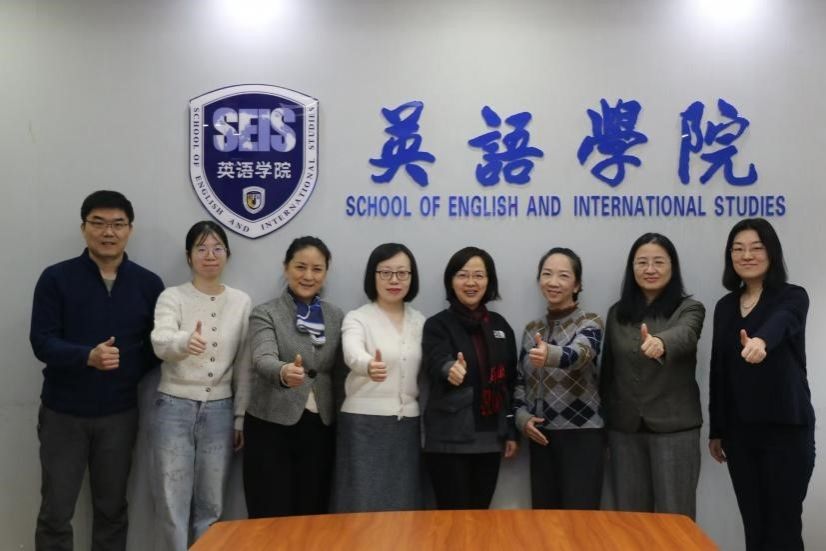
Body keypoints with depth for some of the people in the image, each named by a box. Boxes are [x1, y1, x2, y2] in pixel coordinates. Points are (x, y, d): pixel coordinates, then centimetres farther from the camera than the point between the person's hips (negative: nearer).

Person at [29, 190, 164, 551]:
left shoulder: (149, 284, 1)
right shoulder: (56, 278, -4)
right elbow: (41, 342, -11)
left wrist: (128, 372, -10)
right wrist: (88, 357, -28)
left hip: (119, 413, 2)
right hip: (63, 412, -1)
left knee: (112, 510, 12)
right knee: (55, 513, 6)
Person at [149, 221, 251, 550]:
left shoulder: (241, 302, 3)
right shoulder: (172, 297, -4)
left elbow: (244, 366, 6)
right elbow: (160, 343, -24)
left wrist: (241, 418, 5)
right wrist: (185, 341, -46)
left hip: (219, 411, 2)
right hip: (174, 408, -2)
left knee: (211, 506, 11)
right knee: (172, 505, 2)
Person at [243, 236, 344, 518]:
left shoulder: (336, 316, 9)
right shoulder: (265, 313, -3)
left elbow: (339, 373, 12)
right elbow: (263, 359, -21)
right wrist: (283, 372, -43)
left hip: (319, 428, 3)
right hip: (271, 427, -3)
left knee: (312, 516, 7)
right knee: (271, 520, 0)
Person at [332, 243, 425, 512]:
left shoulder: (420, 321, 10)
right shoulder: (357, 318, -5)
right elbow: (353, 354, -27)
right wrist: (369, 366, -49)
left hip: (407, 425, 4)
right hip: (364, 424, -4)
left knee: (403, 506, 7)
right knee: (363, 506, -3)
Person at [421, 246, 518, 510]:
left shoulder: (499, 325, 10)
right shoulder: (437, 325, -5)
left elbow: (509, 382, 14)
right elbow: (436, 364, -24)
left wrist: (511, 431, 11)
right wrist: (451, 370, -46)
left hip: (489, 438, 5)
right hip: (450, 439, -4)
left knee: (480, 513, 11)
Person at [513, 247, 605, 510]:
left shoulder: (589, 323, -7)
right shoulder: (532, 328, 9)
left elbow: (578, 354, -29)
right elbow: (520, 380, 15)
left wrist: (550, 355, -50)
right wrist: (523, 417, -3)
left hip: (581, 434, -5)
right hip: (541, 436, 5)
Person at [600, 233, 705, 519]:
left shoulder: (689, 309, -4)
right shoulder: (617, 312, 8)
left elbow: (684, 336, -28)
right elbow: (608, 371, 12)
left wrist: (660, 342, -50)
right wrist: (603, 423, 8)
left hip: (674, 428, -4)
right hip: (624, 428, 4)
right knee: (629, 516, 11)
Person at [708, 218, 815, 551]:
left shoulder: (792, 297, -5)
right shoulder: (725, 307, 10)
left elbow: (779, 324, -30)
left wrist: (761, 342, -52)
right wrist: (715, 430, 12)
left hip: (786, 427, -5)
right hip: (739, 429, 5)